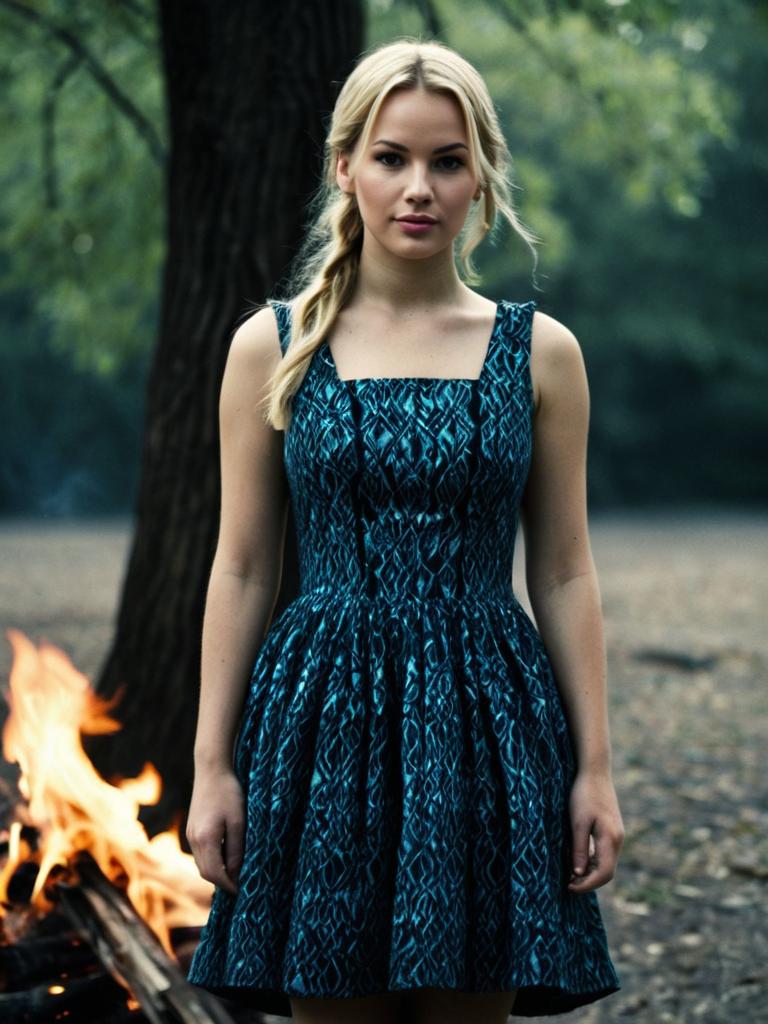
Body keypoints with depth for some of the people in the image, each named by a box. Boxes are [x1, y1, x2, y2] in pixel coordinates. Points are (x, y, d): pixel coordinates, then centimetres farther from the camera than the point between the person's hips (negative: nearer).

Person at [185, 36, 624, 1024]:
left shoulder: (539, 352, 4)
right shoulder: (272, 346, 3)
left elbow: (563, 575, 5)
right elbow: (242, 570, 4)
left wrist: (594, 767, 2)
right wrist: (212, 764, 0)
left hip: (483, 723, 1)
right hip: (324, 721, 0)